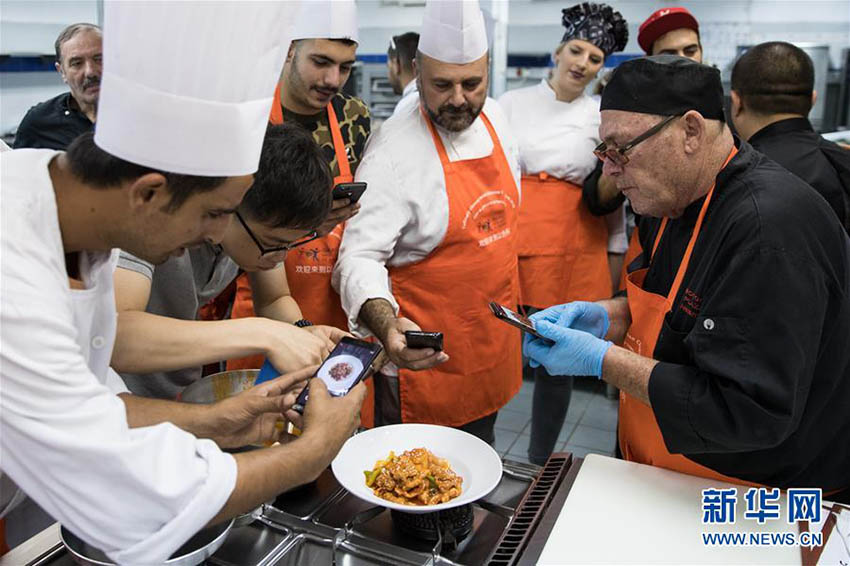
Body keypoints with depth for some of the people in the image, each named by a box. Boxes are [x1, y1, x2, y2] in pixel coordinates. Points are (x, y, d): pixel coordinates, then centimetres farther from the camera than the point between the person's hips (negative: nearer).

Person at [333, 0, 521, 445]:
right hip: (425, 355, -6)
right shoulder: (394, 151, -22)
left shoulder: (494, 117, 0)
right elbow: (359, 258, -25)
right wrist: (388, 327, -43)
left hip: (491, 349, 7)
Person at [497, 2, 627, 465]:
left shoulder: (602, 118, 7)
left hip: (573, 253, 1)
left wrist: (615, 257, 8)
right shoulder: (513, 103, 5)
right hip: (509, 243, 0)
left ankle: (539, 463, 27)